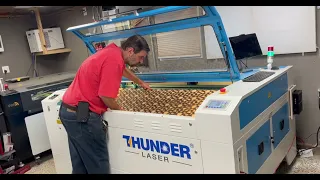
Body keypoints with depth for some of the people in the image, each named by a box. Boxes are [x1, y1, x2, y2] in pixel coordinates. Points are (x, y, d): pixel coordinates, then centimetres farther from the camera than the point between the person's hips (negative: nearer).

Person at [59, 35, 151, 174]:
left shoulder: (112, 52, 12)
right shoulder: (114, 59, -19)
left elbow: (124, 70, 34)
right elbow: (105, 96, -22)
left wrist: (141, 83, 49)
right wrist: (119, 110, -2)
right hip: (82, 115, -10)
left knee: (80, 163, 20)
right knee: (98, 164, 3)